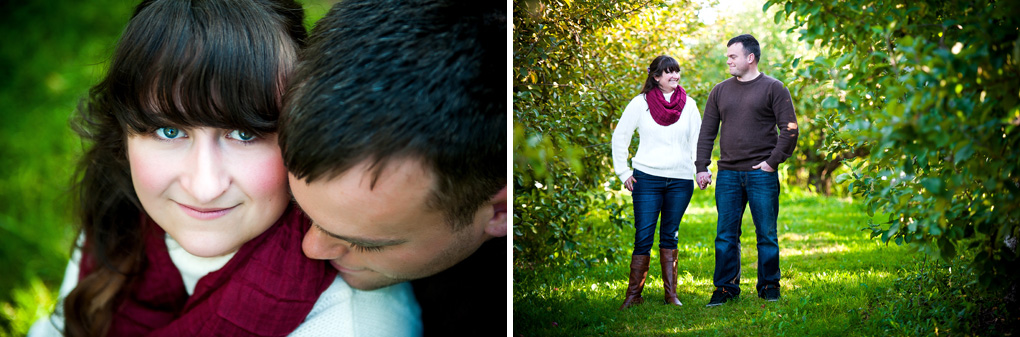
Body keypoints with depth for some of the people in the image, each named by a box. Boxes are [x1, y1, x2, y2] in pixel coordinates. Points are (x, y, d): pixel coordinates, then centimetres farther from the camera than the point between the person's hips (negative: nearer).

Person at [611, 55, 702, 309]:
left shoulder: (689, 105, 7)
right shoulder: (641, 103, 0)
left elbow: (698, 140, 12)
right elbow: (620, 137, 5)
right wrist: (623, 172, 2)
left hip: (681, 181, 2)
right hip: (648, 179, -2)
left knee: (670, 237, 10)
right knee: (643, 238, -3)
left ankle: (671, 294, 16)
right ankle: (633, 295, 5)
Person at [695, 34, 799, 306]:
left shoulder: (773, 88, 1)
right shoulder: (720, 91, 13)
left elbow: (789, 129, -3)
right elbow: (707, 132, 13)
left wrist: (773, 161, -10)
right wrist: (701, 167, 5)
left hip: (762, 174, -3)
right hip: (728, 174, 3)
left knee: (767, 234, 3)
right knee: (726, 235, 4)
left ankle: (769, 287, 15)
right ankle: (726, 287, 12)